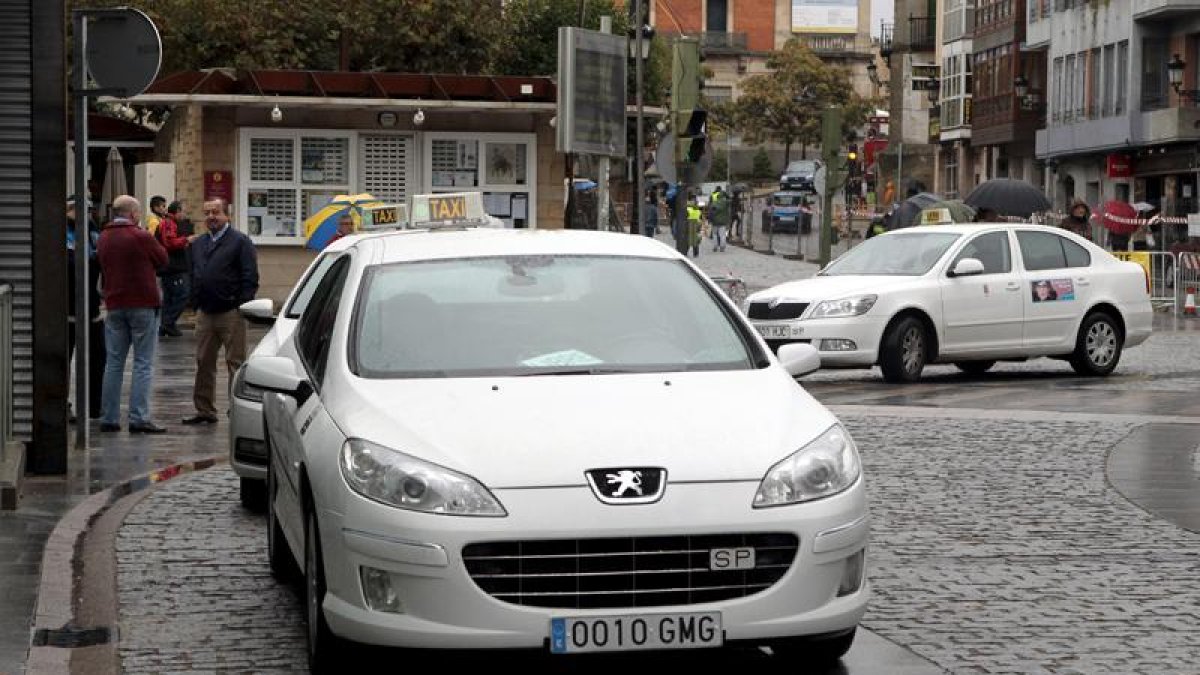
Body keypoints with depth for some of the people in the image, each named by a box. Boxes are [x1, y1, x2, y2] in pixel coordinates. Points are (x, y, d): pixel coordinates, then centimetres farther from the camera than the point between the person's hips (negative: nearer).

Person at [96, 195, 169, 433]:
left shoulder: (104, 238, 8)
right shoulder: (140, 237, -12)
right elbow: (163, 259, 1)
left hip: (114, 304, 6)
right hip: (143, 304, -6)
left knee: (113, 362, 10)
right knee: (143, 364, -3)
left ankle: (109, 418, 10)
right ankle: (139, 418, -8)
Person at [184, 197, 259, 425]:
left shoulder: (240, 242, -3)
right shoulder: (198, 244, 17)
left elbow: (250, 278, -9)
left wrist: (241, 306, -15)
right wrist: (195, 304, 12)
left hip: (231, 313, -6)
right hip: (204, 313, 6)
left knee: (235, 364, -3)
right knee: (204, 363, 9)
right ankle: (205, 410, 17)